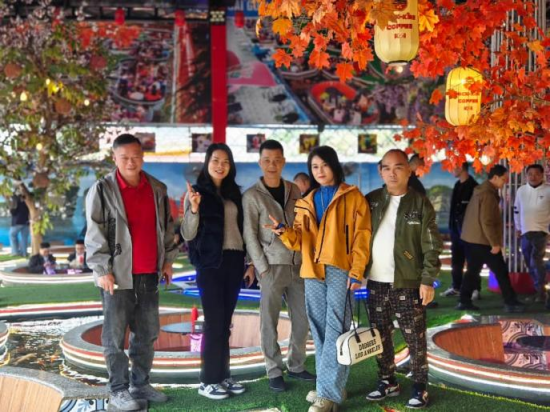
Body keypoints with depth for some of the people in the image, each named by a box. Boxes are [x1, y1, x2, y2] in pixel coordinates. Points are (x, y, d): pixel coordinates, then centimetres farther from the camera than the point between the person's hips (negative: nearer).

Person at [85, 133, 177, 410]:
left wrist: (167, 260, 14)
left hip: (149, 274, 5)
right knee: (115, 335, 1)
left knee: (147, 334, 11)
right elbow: (95, 234, -7)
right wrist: (102, 270, -11)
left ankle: (140, 384, 24)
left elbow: (166, 226, 17)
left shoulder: (157, 189, 9)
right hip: (118, 274, -5)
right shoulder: (102, 190, -5)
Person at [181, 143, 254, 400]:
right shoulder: (197, 192, -4)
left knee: (225, 322, 9)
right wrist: (194, 209, -26)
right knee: (214, 321, -5)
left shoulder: (234, 192, 12)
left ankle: (223, 375, 16)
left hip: (233, 261, 5)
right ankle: (208, 381, 3)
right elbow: (188, 235, -9)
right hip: (210, 263, -5)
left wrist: (249, 262, 13)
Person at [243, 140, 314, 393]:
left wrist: (307, 259, 6)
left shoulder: (294, 191, 10)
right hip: (272, 266, -4)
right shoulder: (252, 196, -3)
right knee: (270, 322, 0)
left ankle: (296, 366, 23)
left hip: (297, 265, 5)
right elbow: (250, 237, -5)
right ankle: (274, 372, 12)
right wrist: (263, 268, -10)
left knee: (302, 319, 8)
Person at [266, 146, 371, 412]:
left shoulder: (353, 197, 2)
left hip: (340, 270, -6)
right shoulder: (306, 203, 17)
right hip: (312, 272, 6)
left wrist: (357, 271, -13)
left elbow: (361, 237, -4)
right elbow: (299, 241, 11)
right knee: (320, 330, 9)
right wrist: (284, 231, -10)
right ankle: (331, 386, 19)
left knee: (335, 330, -8)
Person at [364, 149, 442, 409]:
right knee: (380, 336, 12)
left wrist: (428, 280, -11)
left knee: (414, 337, 2)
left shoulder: (420, 203, -3)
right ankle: (387, 381, 25)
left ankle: (420, 386, 13)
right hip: (376, 282, 4)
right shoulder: (371, 200, 6)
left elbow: (432, 246, -5)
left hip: (407, 283, -4)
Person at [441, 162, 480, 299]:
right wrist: (451, 226, 13)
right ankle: (456, 287, 17)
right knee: (456, 259, 11)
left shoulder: (473, 186, -9)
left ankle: (476, 289, 0)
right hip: (456, 226, 8)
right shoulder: (458, 185, 14)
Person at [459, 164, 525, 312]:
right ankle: (511, 302, 5)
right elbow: (486, 221, -23)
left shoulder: (481, 191, 14)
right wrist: (495, 243, -19)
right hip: (483, 241, -10)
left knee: (473, 270, 12)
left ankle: (464, 301, 11)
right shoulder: (488, 194, -18)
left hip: (472, 239, 10)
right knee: (501, 271, -1)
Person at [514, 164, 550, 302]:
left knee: (536, 260, -17)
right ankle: (537, 290, 25)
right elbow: (517, 209, 15)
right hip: (525, 232, 5)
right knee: (530, 263, 11)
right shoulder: (521, 190, 5)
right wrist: (518, 227, 16)